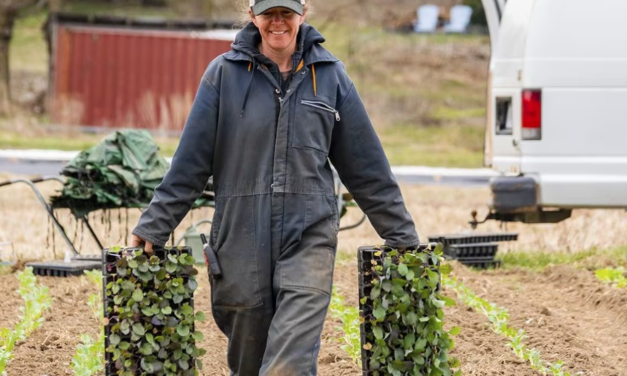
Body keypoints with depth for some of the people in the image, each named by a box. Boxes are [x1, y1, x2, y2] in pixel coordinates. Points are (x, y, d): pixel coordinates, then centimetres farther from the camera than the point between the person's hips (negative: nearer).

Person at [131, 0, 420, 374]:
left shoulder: (329, 75, 5)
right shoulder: (225, 73, 2)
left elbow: (367, 165, 9)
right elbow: (190, 160, 4)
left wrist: (401, 233, 11)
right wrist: (154, 226, 2)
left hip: (309, 235, -1)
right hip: (241, 235, 1)